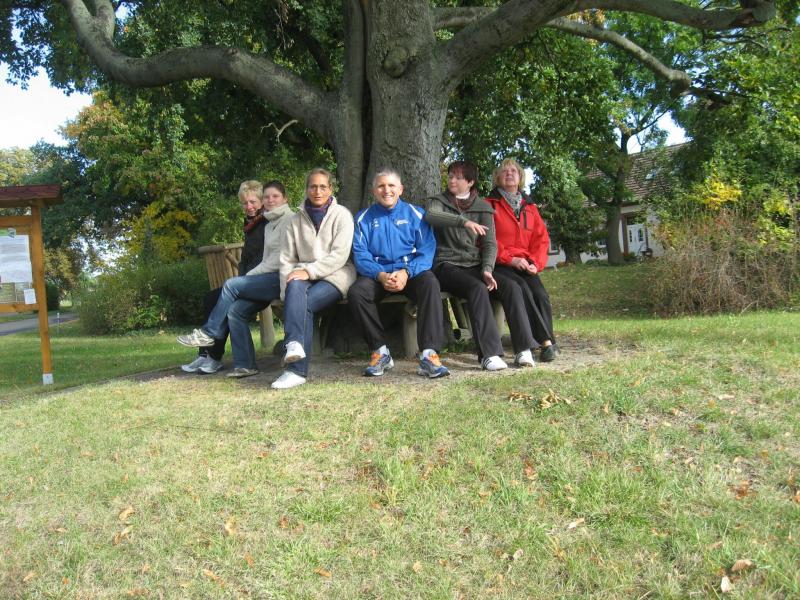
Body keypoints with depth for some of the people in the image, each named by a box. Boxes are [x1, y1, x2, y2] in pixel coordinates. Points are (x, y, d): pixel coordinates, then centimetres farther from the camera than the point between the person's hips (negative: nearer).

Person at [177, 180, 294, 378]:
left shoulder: (289, 219, -3)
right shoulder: (268, 223, 23)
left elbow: (282, 258, -12)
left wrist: (251, 274, -8)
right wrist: (251, 275, 1)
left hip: (282, 278, -8)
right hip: (271, 279, 8)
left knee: (231, 285, -15)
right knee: (235, 310, -11)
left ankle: (209, 333, -1)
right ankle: (244, 365, -10)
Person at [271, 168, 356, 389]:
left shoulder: (341, 215, 5)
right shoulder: (297, 220, 17)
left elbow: (340, 255, -8)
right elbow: (287, 258, 11)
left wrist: (309, 271, -18)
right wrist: (287, 284, -7)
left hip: (335, 275, -3)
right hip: (304, 276, 3)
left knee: (303, 303, -31)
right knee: (295, 288, -35)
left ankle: (296, 369, -35)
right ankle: (294, 345, -49)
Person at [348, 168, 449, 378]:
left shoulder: (415, 214, 9)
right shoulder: (364, 218, 11)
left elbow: (427, 250, -1)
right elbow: (360, 255, 0)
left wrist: (406, 273, -20)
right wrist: (380, 276, -20)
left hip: (412, 271, -1)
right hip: (377, 273, 1)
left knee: (430, 284, -34)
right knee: (356, 293, -30)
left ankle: (429, 355, -37)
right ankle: (380, 351, -16)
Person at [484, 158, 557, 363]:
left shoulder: (529, 206, 20)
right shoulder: (489, 204, 6)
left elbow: (541, 238, 14)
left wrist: (536, 262, -4)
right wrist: (510, 259, -13)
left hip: (525, 264, 4)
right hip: (499, 264, -4)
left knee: (540, 294, -25)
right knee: (521, 289, -31)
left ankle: (546, 343, -21)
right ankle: (547, 341, -29)